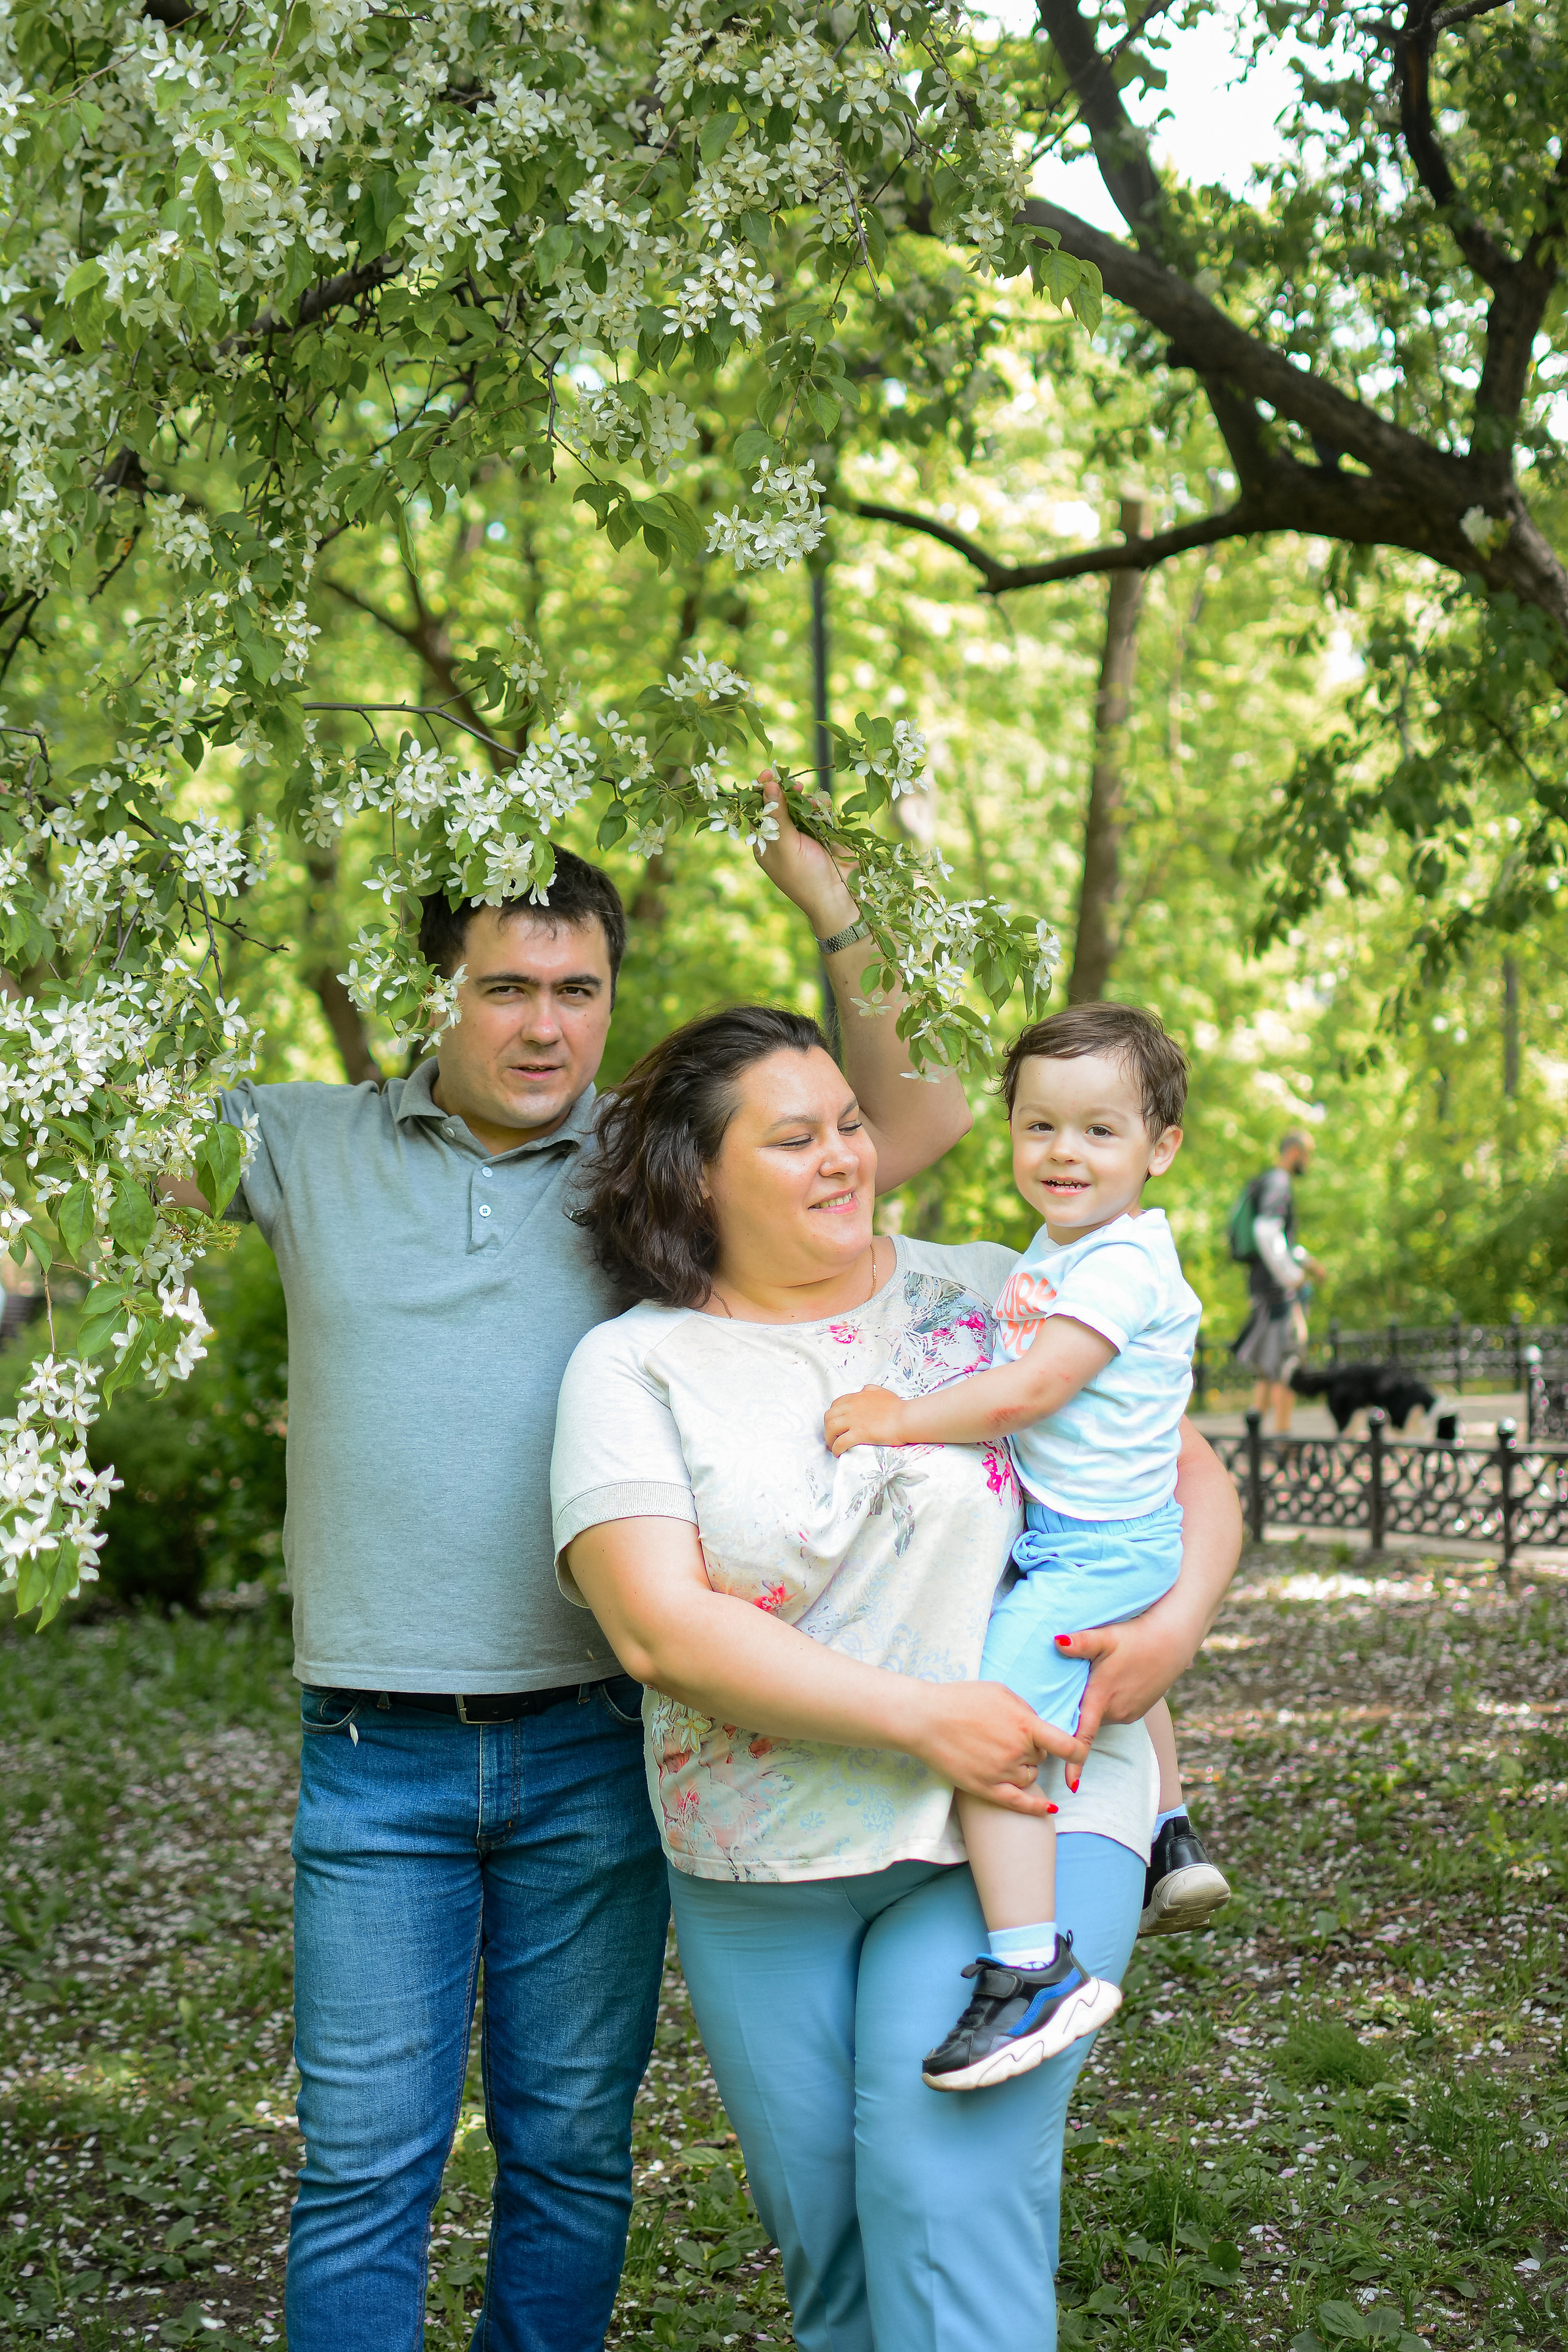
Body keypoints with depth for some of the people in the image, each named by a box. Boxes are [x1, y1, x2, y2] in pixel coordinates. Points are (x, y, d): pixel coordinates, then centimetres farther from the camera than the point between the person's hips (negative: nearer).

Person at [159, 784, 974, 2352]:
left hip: (591, 1751, 1)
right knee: (362, 2162, 2)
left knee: (572, 2150, 11)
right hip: (377, 1754, -1)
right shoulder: (311, 1150, 4)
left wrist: (831, 902, -5)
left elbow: (918, 1121, 1)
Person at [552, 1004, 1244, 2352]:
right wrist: (920, 1717, -19)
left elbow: (1192, 1472, 10)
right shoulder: (636, 1368, -3)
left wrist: (1178, 1622, -11)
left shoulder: (992, 1299, 4)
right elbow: (659, 1629, -15)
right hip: (760, 1872, 1)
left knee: (948, 2187, -15)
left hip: (1020, 1826, -1)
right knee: (824, 2235, 10)